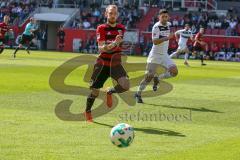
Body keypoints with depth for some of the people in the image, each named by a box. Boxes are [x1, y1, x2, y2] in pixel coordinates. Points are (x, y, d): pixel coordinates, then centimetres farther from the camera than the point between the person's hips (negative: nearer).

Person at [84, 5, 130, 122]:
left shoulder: (121, 28, 6)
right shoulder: (101, 28, -7)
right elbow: (101, 48, -19)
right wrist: (113, 44, -32)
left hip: (115, 63, 3)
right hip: (103, 63, -3)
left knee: (125, 85, -21)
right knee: (95, 91, 1)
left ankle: (110, 92, 12)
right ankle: (87, 111, 28)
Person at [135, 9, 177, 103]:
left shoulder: (168, 25, 7)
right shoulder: (156, 27, -15)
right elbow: (155, 41, -26)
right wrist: (166, 38, -34)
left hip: (164, 55, 6)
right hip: (155, 55, -6)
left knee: (174, 72, -14)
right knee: (149, 77, -5)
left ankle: (157, 79, 9)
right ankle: (138, 94, 12)